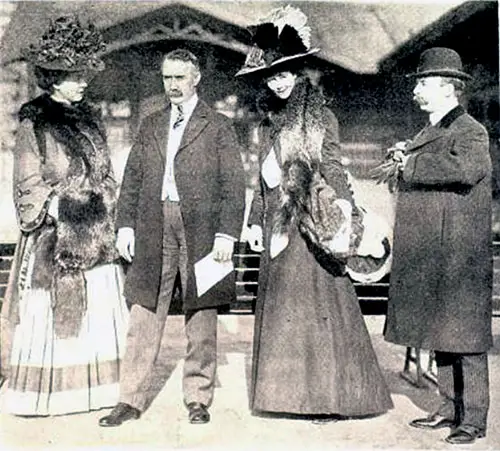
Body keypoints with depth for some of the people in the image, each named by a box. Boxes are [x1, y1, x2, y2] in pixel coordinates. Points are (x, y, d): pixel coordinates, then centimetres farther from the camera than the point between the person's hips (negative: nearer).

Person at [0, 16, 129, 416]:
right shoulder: (34, 124, -4)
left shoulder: (88, 118, 12)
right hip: (54, 240, -5)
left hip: (96, 236, 6)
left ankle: (95, 388, 18)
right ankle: (42, 394, 14)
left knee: (100, 315, 7)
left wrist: (111, 218, 10)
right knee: (50, 318, 1)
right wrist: (58, 206, -12)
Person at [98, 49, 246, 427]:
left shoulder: (218, 127, 4)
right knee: (144, 318, 4)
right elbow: (132, 178, 15)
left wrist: (226, 234, -11)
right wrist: (125, 225, 6)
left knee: (201, 319, 4)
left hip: (200, 230, -3)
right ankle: (132, 399, 11)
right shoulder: (151, 126, 17)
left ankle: (198, 399, 16)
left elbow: (233, 184, -2)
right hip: (153, 229, 3)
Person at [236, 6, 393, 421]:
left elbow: (331, 164, -8)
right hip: (276, 225, 6)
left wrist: (343, 200, -25)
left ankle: (328, 395, 2)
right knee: (279, 306, 5)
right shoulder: (269, 121, 16)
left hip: (308, 222, -6)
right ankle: (286, 392, 12)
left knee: (313, 304, -6)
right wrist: (256, 220, 14)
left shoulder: (319, 117, -1)